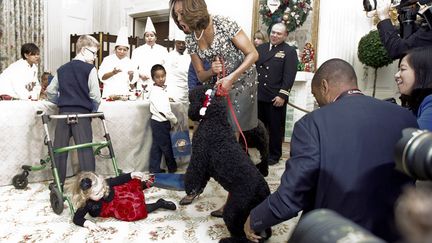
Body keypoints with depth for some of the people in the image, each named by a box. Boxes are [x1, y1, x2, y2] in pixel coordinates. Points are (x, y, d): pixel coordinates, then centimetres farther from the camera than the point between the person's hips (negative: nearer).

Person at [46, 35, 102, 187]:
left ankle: (58, 184, 18)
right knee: (85, 150, -3)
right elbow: (95, 95, -8)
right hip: (81, 113, -5)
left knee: (59, 149, 10)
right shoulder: (90, 69, -4)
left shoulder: (62, 69, 13)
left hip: (63, 113, 5)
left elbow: (50, 92, 14)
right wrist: (93, 110, 8)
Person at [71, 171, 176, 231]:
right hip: (115, 208, 1)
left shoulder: (104, 184, -31)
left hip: (117, 195, -1)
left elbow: (118, 180, -16)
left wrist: (132, 175, -25)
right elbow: (76, 218, -32)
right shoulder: (87, 204, -33)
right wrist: (88, 223, -50)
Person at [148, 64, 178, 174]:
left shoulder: (161, 89, 8)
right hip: (160, 123, -9)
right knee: (166, 146, 6)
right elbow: (165, 111, -22)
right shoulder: (156, 92, -20)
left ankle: (154, 169, 22)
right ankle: (172, 168, 22)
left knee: (157, 146, 14)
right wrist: (175, 121, -11)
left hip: (158, 122, 9)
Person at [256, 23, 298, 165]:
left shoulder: (289, 52, -1)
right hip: (258, 96, 5)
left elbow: (289, 76, -9)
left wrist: (282, 95, -17)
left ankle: (274, 155, 20)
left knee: (275, 128, 6)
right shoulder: (261, 48, 15)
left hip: (276, 98, -4)